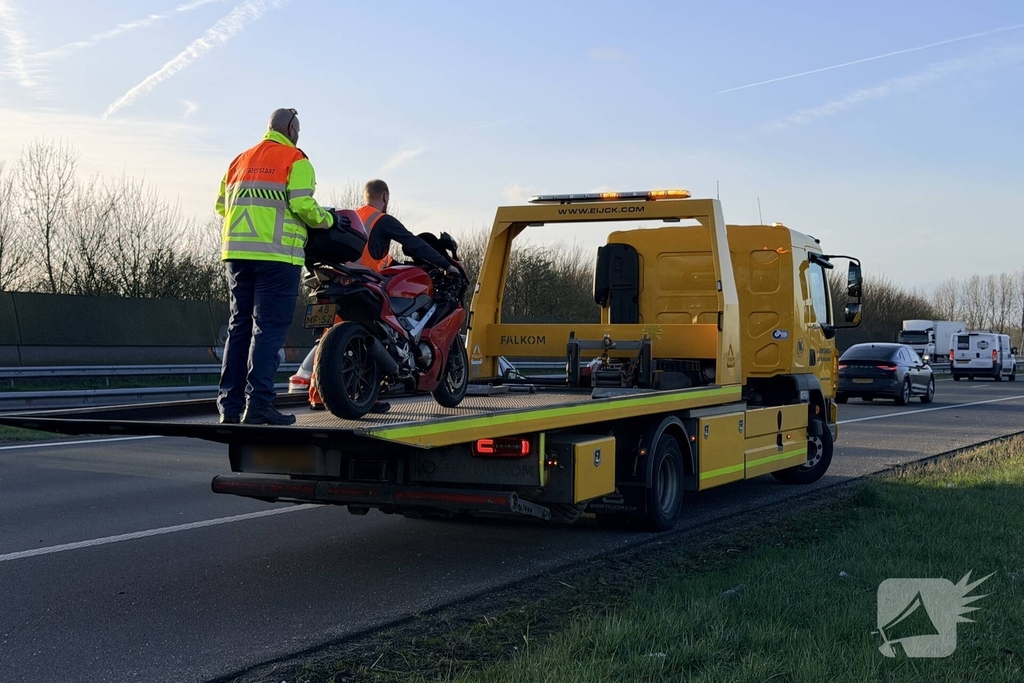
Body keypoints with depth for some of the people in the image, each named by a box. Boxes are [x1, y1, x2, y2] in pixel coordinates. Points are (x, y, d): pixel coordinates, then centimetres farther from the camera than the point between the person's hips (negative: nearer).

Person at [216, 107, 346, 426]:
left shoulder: (240, 160, 19)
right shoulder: (295, 160, -1)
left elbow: (221, 205, 18)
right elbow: (303, 205, -12)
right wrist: (328, 219, 6)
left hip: (237, 254, 6)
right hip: (276, 255, -6)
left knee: (240, 326, 9)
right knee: (269, 327, -6)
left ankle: (230, 404, 6)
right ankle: (258, 403, -12)